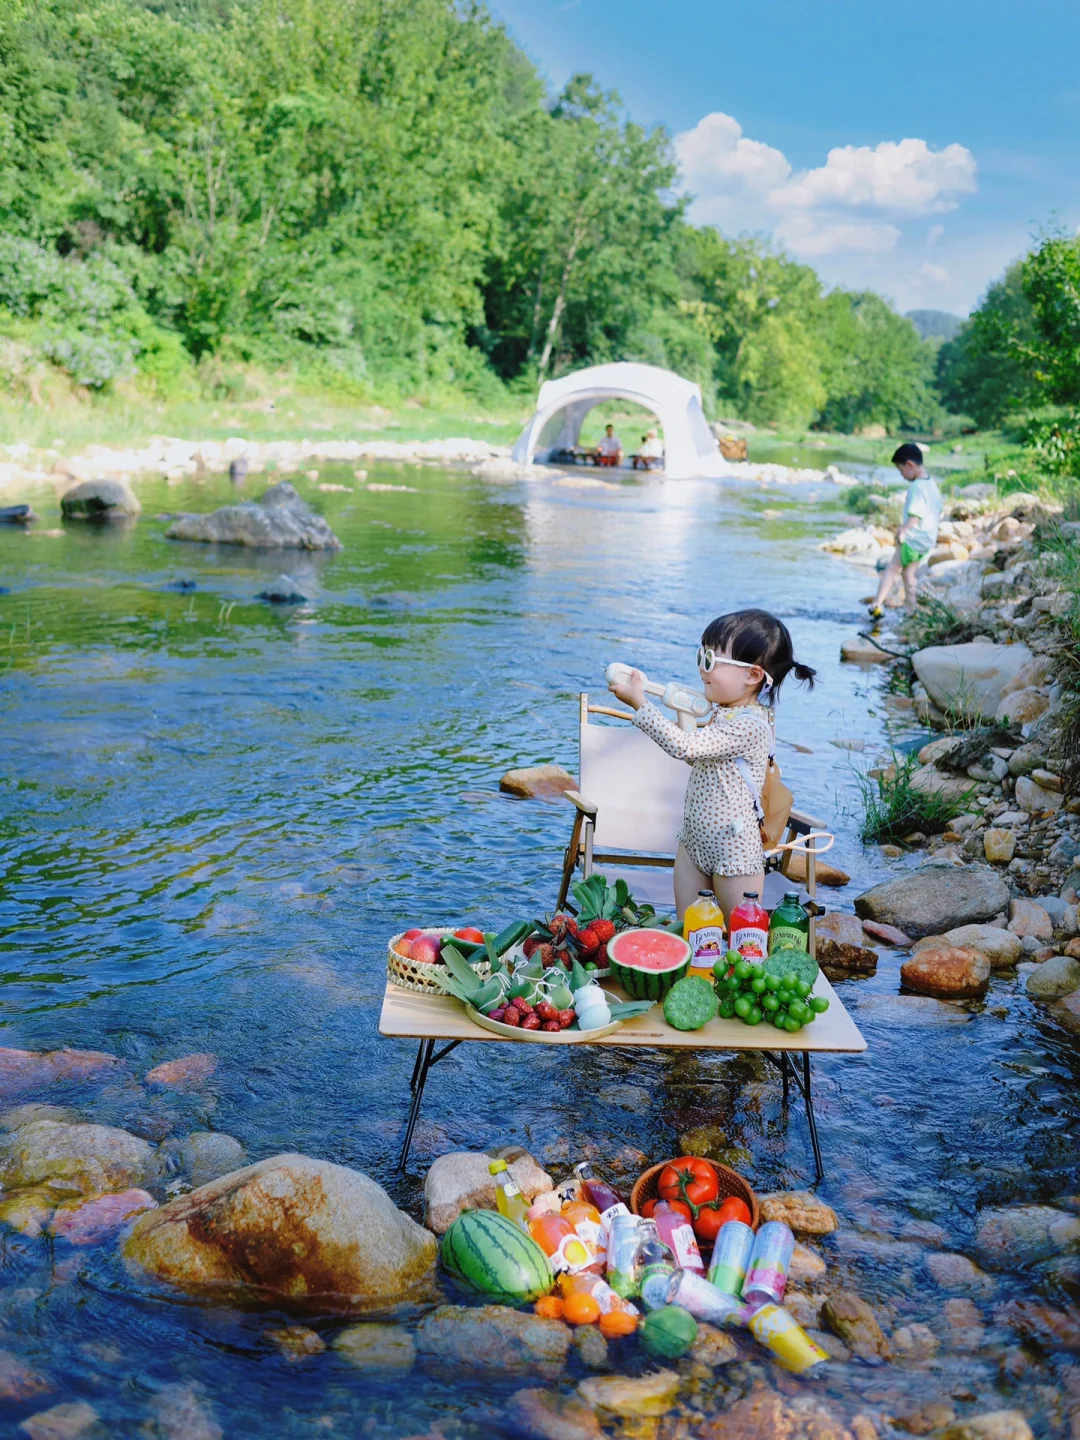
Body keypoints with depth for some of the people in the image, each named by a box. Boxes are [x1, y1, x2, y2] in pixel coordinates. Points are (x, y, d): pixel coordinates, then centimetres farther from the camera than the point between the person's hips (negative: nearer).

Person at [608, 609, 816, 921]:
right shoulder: (722, 711, 6)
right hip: (694, 840, 9)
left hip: (733, 851, -9)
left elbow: (685, 747, -31)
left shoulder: (750, 725, -24)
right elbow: (694, 755, 21)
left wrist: (639, 703, -26)